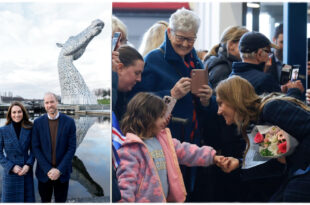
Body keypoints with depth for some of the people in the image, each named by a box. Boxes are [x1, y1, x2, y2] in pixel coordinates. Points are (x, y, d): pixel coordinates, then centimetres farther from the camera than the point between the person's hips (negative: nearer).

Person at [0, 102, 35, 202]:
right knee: (10, 199, 3)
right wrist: (12, 167, -13)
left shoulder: (29, 129, 0)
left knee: (28, 198, 6)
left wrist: (28, 165, -10)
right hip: (10, 172, -2)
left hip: (27, 171, 2)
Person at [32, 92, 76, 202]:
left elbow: (72, 148, -6)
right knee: (45, 201, 11)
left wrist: (59, 170, -13)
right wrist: (48, 169, -12)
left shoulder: (69, 122, -4)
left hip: (62, 172, -1)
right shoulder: (38, 122, -2)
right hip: (44, 172, 1)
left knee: (61, 201, 8)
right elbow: (36, 148, -4)